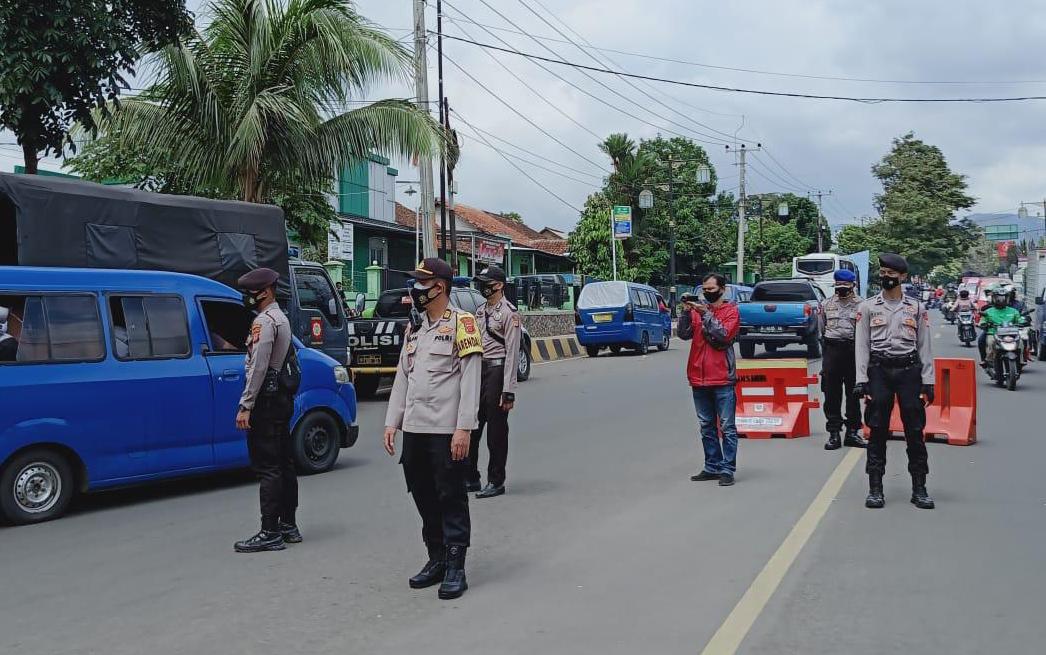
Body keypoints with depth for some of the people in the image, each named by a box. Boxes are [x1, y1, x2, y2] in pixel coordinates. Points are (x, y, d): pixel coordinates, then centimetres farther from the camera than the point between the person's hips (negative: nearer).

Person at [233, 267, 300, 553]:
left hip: (266, 400, -10)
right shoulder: (281, 318, 18)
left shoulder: (264, 321, -14)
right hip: (282, 398, 10)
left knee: (267, 467, -9)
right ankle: (288, 525, 19)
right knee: (284, 464, 13)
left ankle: (270, 533, -8)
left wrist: (245, 406, -20)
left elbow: (258, 368, -21)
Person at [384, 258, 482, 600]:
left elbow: (470, 380, -12)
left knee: (451, 498, -2)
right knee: (424, 498, 13)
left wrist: (464, 429, -18)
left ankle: (455, 569, 4)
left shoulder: (461, 323, -6)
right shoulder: (414, 329, 17)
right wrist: (392, 422, 11)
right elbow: (402, 377, 19)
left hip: (448, 430, -7)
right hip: (414, 430, 7)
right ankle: (436, 559, 25)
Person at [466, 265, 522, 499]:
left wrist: (508, 390, -17)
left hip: (496, 370, -8)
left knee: (496, 430, 0)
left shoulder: (509, 313, -9)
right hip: (478, 368, 8)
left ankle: (496, 482, 9)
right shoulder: (480, 311, 16)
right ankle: (470, 478, 20)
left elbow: (512, 353, -13)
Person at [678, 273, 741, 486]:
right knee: (707, 427, 11)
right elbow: (684, 334, 0)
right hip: (699, 379, 5)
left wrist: (705, 314, -16)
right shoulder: (697, 310, 11)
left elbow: (723, 335, -16)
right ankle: (712, 467, 19)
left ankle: (727, 469, 1)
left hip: (722, 380, -5)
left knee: (726, 427, -2)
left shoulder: (730, 311, -1)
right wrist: (686, 311, -12)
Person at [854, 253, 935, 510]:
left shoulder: (916, 308, 9)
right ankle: (875, 488, 7)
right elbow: (862, 345, 3)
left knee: (915, 431, 1)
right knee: (878, 431, 1)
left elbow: (924, 346, 8)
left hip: (909, 370, 1)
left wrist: (928, 381, 1)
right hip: (879, 370, -1)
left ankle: (919, 489, 9)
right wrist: (861, 380, -5)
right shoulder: (868, 307, 6)